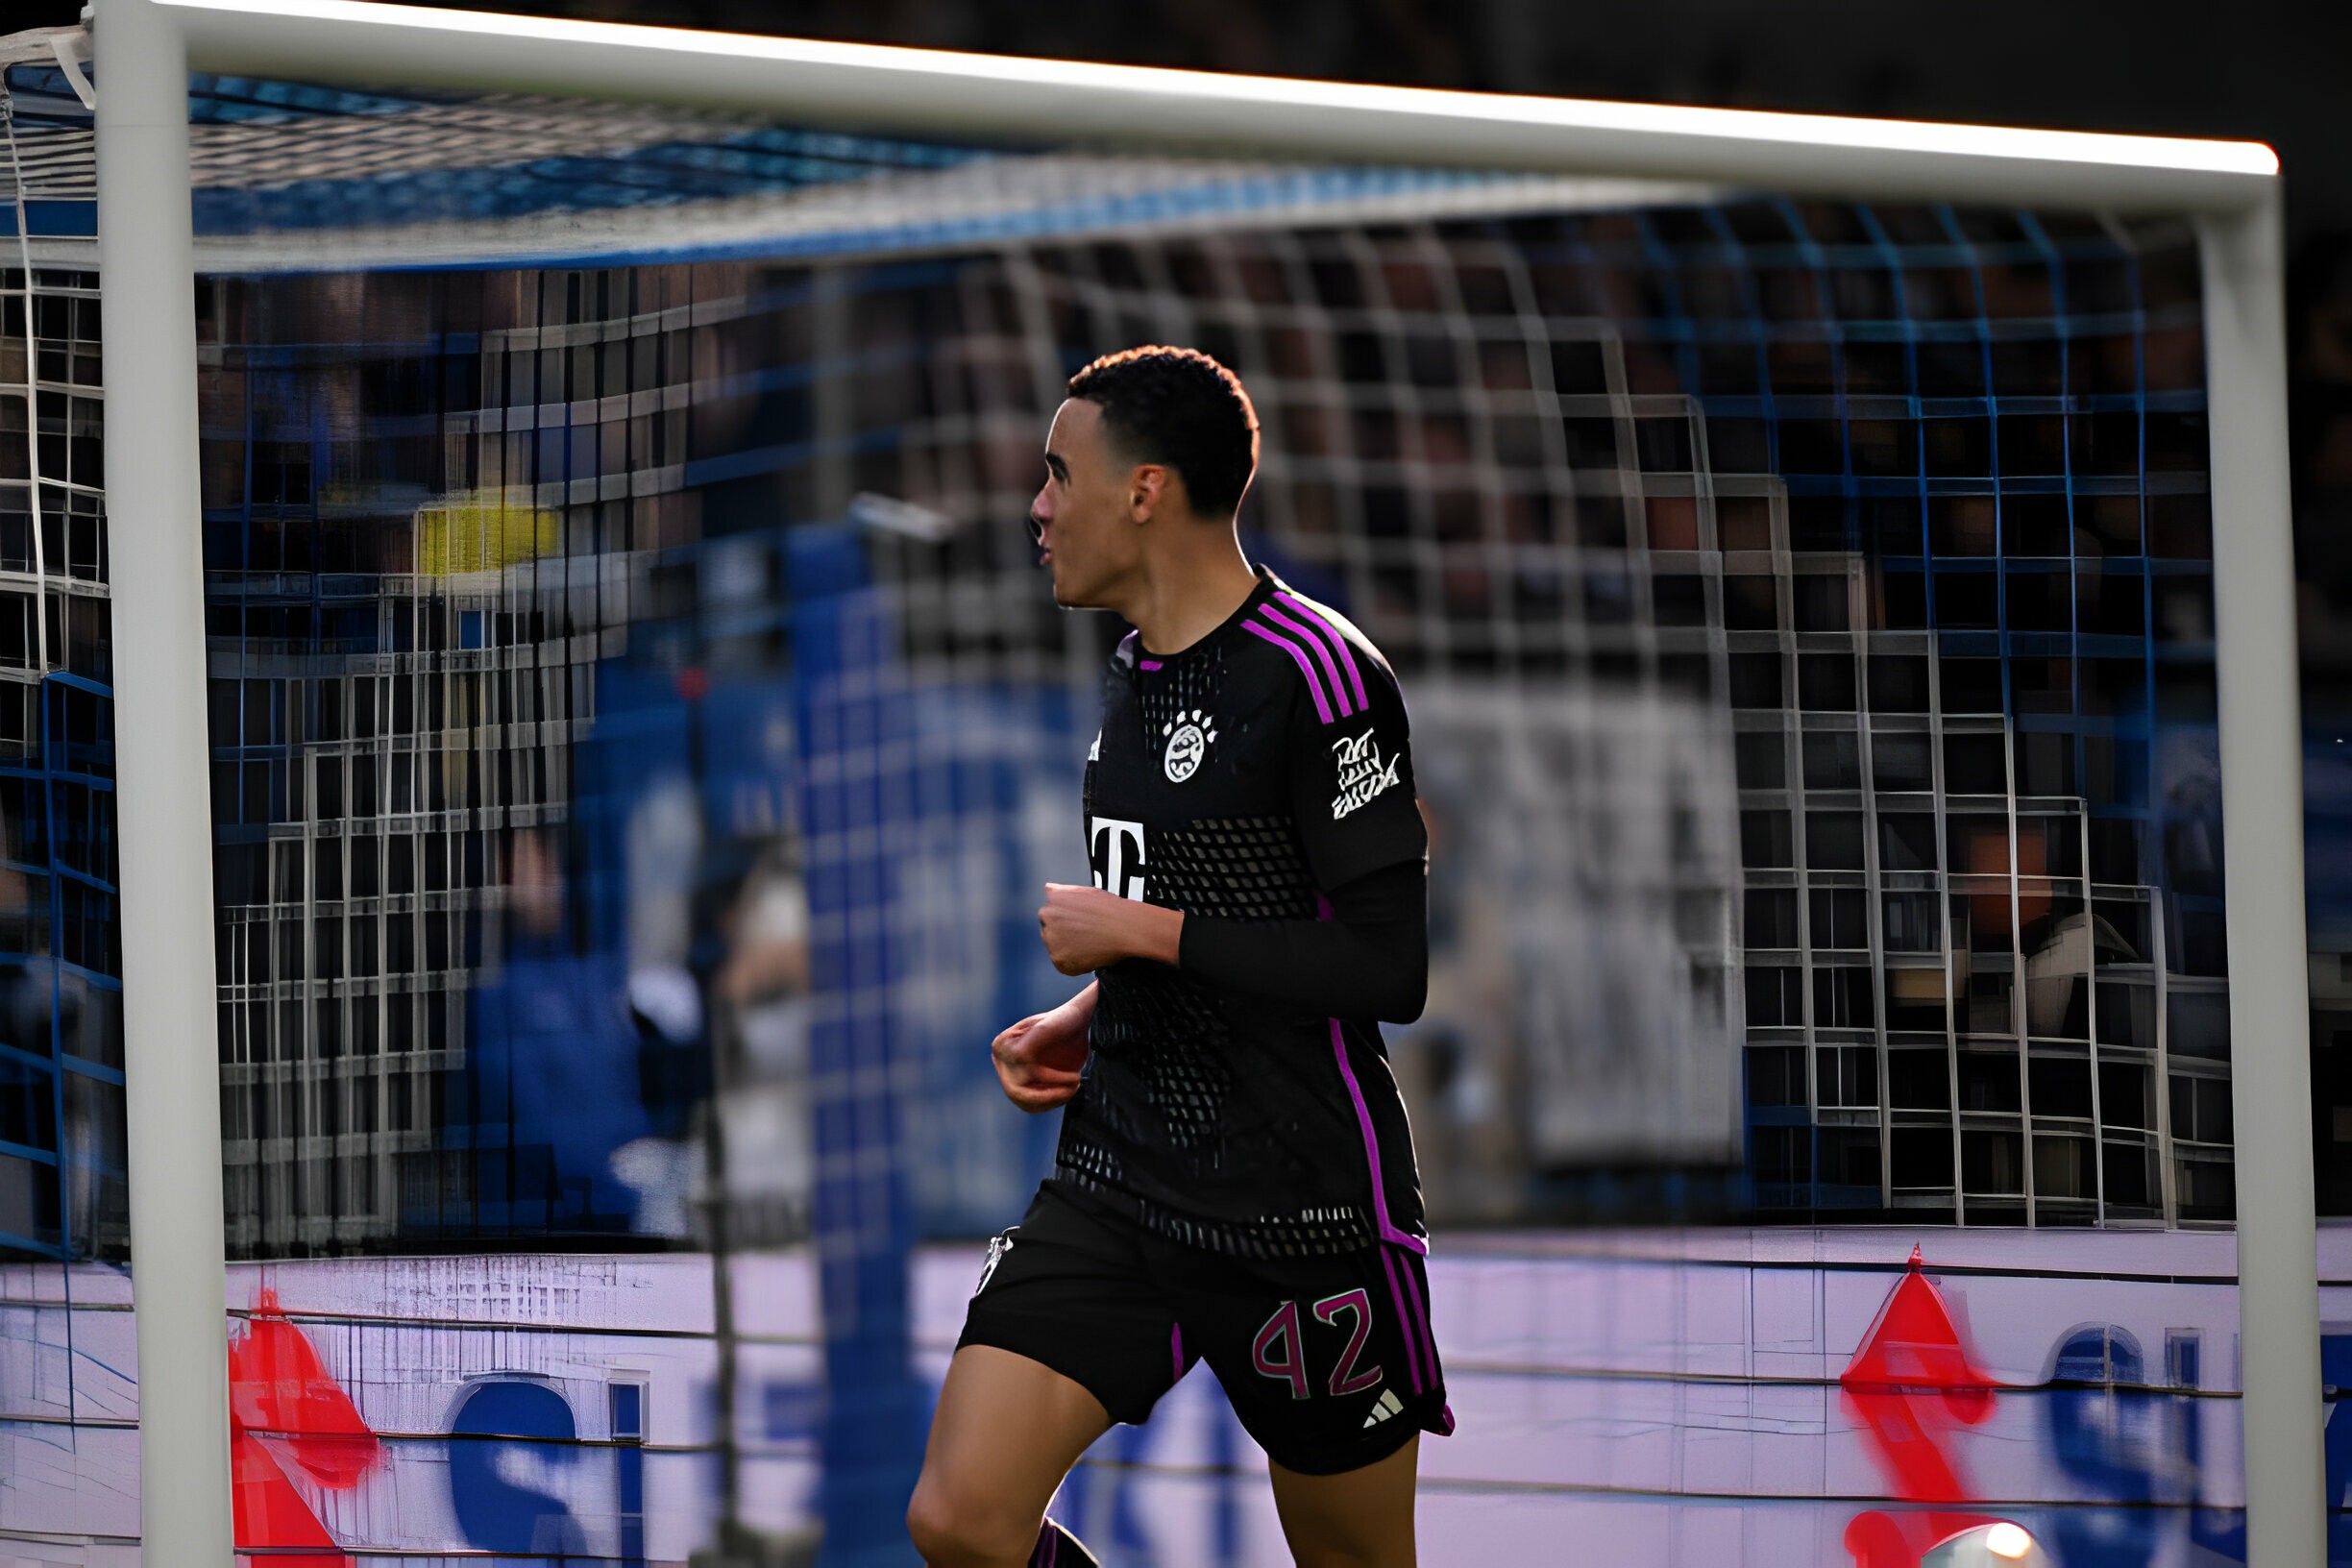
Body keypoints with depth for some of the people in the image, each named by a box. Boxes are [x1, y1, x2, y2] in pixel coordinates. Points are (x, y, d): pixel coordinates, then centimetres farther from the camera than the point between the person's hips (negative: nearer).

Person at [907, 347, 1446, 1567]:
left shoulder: (1316, 674, -14)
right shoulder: (1137, 670, 14)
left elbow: (1386, 969, -19)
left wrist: (1139, 932, -15)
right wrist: (1088, 1015, 9)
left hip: (1303, 1211, -7)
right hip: (1114, 1184, 7)